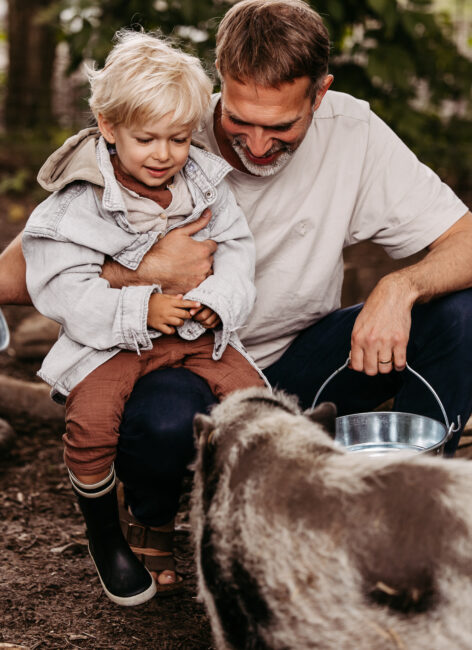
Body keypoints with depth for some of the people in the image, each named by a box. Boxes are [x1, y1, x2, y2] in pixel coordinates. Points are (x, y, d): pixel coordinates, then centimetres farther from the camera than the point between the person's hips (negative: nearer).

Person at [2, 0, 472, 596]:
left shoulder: (352, 133, -12)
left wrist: (402, 286, -32)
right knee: (164, 420, -39)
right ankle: (149, 525, 0)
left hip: (296, 368, 3)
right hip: (183, 368, -2)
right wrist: (148, 269, -30)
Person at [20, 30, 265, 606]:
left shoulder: (206, 185, 4)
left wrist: (215, 301, -14)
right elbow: (68, 291, -14)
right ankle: (103, 532, 3)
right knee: (91, 417, -28)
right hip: (112, 340, -3)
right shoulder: (80, 202, -9)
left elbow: (236, 250, 7)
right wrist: (142, 309, -24)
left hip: (198, 332, 4)